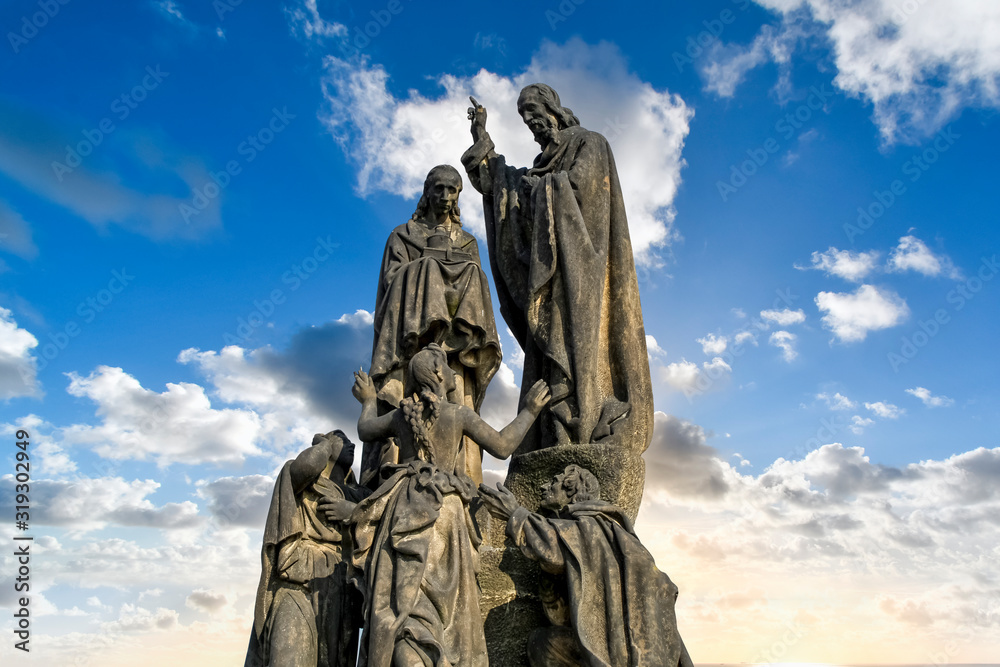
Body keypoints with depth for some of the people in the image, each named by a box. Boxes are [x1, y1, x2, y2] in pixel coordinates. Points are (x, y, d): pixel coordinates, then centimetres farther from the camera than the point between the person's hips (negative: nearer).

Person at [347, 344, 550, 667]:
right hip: (444, 510, -3)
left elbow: (365, 430, 26)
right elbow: (502, 447, -1)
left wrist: (368, 401, 45)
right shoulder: (459, 414, -5)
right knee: (444, 599, 8)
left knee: (404, 595, 4)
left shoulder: (400, 415, 7)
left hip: (405, 508, 3)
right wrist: (529, 412, 11)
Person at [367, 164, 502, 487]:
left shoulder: (467, 242, 23)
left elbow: (477, 292, 12)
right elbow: (393, 280, 3)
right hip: (411, 334, -2)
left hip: (454, 343, 2)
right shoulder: (402, 235, 17)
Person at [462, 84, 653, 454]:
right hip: (550, 270, 7)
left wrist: (535, 185, 1)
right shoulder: (544, 162, 28)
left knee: (574, 342, -18)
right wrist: (481, 136, 24)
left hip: (576, 260, -7)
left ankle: (578, 439, -22)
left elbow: (578, 182, -12)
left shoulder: (589, 143, 7)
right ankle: (553, 442, -7)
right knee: (552, 350, -3)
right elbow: (496, 184, 26)